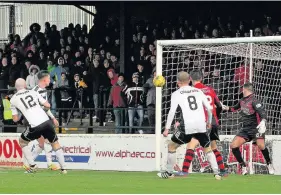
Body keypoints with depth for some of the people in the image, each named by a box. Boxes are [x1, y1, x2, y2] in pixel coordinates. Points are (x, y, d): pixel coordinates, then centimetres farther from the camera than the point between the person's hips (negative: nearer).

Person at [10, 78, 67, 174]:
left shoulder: (13, 99, 9)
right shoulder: (33, 92, 14)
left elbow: (15, 119, 13)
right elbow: (47, 105, 13)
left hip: (35, 127, -3)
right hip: (47, 122, 3)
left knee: (22, 142, 24)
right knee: (55, 143, 22)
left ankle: (32, 166, 16)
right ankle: (63, 168, 15)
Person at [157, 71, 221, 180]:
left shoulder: (176, 94, 5)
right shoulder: (198, 91, 15)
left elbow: (172, 111, -6)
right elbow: (209, 108, 13)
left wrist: (167, 128, -5)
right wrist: (209, 122, 28)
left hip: (187, 126, -3)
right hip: (201, 125, 3)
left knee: (171, 146, 15)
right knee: (207, 149, 19)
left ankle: (169, 173, 16)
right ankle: (216, 173, 8)